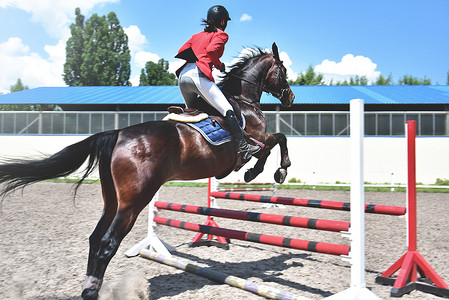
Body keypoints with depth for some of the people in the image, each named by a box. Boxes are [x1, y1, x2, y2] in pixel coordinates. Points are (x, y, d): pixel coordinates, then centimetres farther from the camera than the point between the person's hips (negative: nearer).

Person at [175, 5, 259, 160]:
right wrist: (220, 66, 3)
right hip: (198, 76, -8)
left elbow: (181, 51, 20)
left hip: (183, 75, 8)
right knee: (227, 111, -10)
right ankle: (243, 147, -16)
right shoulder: (221, 34, 8)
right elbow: (211, 50, -12)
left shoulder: (197, 35, 28)